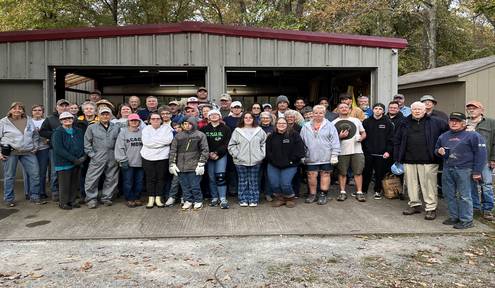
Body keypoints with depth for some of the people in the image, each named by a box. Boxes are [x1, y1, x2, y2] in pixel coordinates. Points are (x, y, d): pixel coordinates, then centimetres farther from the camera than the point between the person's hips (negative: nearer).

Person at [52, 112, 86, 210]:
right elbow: (58, 149, -15)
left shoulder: (78, 131, 10)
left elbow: (84, 145, 13)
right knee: (64, 184, 3)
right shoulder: (58, 132, -6)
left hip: (77, 162, 5)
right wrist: (73, 159, -18)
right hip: (64, 163, -5)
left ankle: (72, 201, 24)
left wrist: (83, 157, -6)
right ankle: (63, 203, 17)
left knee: (75, 183, 11)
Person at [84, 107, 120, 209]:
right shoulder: (92, 127, 5)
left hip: (112, 159, 2)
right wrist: (92, 154, -5)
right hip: (97, 159, -2)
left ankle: (106, 197, 22)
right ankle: (91, 199, 10)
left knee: (111, 179, 8)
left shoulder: (116, 128, 10)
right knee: (92, 179, -3)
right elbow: (87, 143, 3)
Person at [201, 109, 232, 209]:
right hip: (209, 156, 2)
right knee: (211, 178, 5)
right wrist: (209, 154, -10)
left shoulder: (225, 128, 3)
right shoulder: (204, 129, 8)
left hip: (221, 156, -2)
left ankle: (223, 199, -8)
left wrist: (217, 153, -13)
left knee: (220, 177, -11)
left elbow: (226, 143, -4)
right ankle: (214, 198, 15)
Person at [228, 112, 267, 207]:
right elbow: (231, 145, 3)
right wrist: (237, 155, -6)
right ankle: (243, 200, 14)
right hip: (241, 161, -1)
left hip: (255, 161, 1)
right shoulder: (237, 131, 3)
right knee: (243, 182, 5)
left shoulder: (259, 130, 6)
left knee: (254, 181, 6)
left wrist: (261, 155, 0)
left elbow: (264, 143, 9)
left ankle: (253, 200, 14)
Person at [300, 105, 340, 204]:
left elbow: (335, 141, -2)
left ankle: (323, 195, 16)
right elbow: (302, 141, 9)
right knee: (311, 175, 5)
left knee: (325, 174, 6)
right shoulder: (306, 126, 7)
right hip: (311, 157, 2)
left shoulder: (329, 126, 0)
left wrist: (334, 155, -7)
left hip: (326, 157, -2)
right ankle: (312, 194, 19)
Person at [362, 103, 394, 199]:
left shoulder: (388, 123, 3)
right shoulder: (366, 122, 6)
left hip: (381, 154, -1)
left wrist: (388, 151, -9)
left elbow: (391, 139, 0)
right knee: (366, 173, 6)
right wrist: (362, 150, -1)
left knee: (380, 173, 6)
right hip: (368, 153, 1)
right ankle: (363, 190, 18)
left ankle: (377, 191, 19)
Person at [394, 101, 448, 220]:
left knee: (428, 184, -1)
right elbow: (397, 141, 12)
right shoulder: (405, 123, 11)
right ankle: (415, 204, 25)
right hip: (409, 160, 4)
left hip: (428, 160, -3)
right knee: (411, 183, 11)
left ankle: (431, 208, 9)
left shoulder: (435, 122, 3)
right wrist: (397, 158, 7)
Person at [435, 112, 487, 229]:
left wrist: (477, 171, -11)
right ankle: (454, 217, 23)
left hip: (464, 170, -7)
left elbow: (480, 154, -8)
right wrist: (439, 151, 3)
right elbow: (436, 148, 28)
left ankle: (466, 220, 6)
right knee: (449, 195, 11)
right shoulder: (443, 136, 15)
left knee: (464, 196, -3)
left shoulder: (472, 135, -5)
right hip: (447, 170, 7)